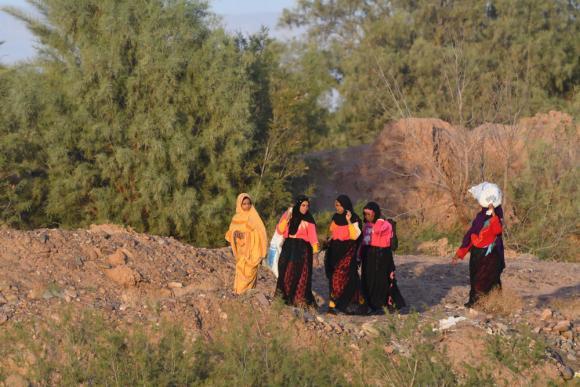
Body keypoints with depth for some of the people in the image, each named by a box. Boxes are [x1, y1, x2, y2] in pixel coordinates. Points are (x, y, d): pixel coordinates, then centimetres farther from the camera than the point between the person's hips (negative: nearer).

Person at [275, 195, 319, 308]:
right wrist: (287, 218, -13)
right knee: (285, 272, 1)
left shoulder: (309, 220, -1)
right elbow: (279, 230, 1)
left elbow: (312, 236, -8)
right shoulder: (287, 215, 5)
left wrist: (315, 251, -20)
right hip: (288, 248, 2)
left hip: (302, 249, -2)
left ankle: (300, 300, -4)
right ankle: (285, 297, 11)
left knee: (300, 275, -7)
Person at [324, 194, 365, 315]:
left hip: (348, 252, -6)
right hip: (335, 251, 6)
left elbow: (355, 236, -21)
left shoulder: (354, 219, -10)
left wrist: (348, 221, -26)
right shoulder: (335, 217, 8)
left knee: (340, 276, -11)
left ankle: (333, 304, -11)